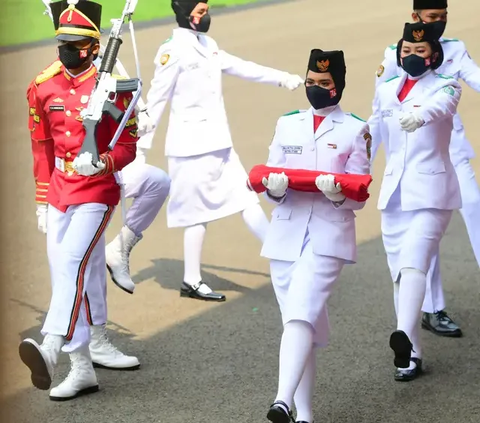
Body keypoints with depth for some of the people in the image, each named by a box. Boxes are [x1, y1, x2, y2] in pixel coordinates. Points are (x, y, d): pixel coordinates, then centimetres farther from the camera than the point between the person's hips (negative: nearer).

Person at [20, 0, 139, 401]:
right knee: (84, 270, 11)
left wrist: (101, 163, -26)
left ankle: (51, 350, -37)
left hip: (97, 190, -5)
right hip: (59, 190, 6)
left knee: (74, 263, -21)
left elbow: (128, 146, -6)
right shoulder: (44, 87, 4)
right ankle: (87, 359, 19)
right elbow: (43, 148, 13)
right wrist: (43, 201, 14)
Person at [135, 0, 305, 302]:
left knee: (247, 198, 9)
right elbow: (157, 98, -11)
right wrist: (141, 147, -11)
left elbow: (240, 67, 22)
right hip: (192, 145, -8)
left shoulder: (207, 45, 11)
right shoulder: (174, 50, -13)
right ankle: (192, 282, 8)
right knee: (198, 212, -2)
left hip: (218, 143, 8)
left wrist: (282, 78, 23)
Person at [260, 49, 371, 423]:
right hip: (285, 234, 4)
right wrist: (275, 187, -12)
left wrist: (337, 193, -20)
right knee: (298, 322, 6)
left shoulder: (355, 130, 4)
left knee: (300, 314, -22)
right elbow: (269, 181, 12)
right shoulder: (287, 125, 14)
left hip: (329, 236, -4)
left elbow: (358, 196, 2)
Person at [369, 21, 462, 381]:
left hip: (431, 191, -5)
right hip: (394, 192, 5)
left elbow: (441, 105, -27)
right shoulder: (386, 92, 12)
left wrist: (420, 115, -49)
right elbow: (372, 135, 17)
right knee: (400, 272, 5)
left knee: (413, 263, -24)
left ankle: (405, 336, -42)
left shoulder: (445, 87, -3)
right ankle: (411, 354, 12)